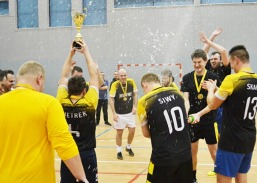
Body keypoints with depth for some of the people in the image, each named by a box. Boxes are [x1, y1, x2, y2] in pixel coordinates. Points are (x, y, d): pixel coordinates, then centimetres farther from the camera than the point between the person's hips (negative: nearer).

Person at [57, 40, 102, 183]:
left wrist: (71, 54, 6)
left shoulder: (62, 102, -8)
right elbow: (94, 75, -6)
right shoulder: (89, 102, -14)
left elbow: (64, 76, 4)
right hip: (87, 153, -2)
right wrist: (86, 51, 0)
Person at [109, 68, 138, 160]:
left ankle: (128, 147, 30)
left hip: (130, 112, 3)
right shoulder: (115, 85, -17)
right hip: (119, 113, -3)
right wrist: (114, 113, -15)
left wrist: (135, 106, -4)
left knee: (132, 131, 5)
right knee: (119, 132, 5)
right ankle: (119, 151, 21)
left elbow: (135, 94, 6)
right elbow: (111, 99, -12)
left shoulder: (131, 82, -9)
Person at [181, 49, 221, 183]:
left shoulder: (213, 77, -5)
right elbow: (185, 99, -7)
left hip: (209, 120, -2)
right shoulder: (187, 78, 1)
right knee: (192, 150, 11)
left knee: (214, 151, 3)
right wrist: (185, 114, -25)